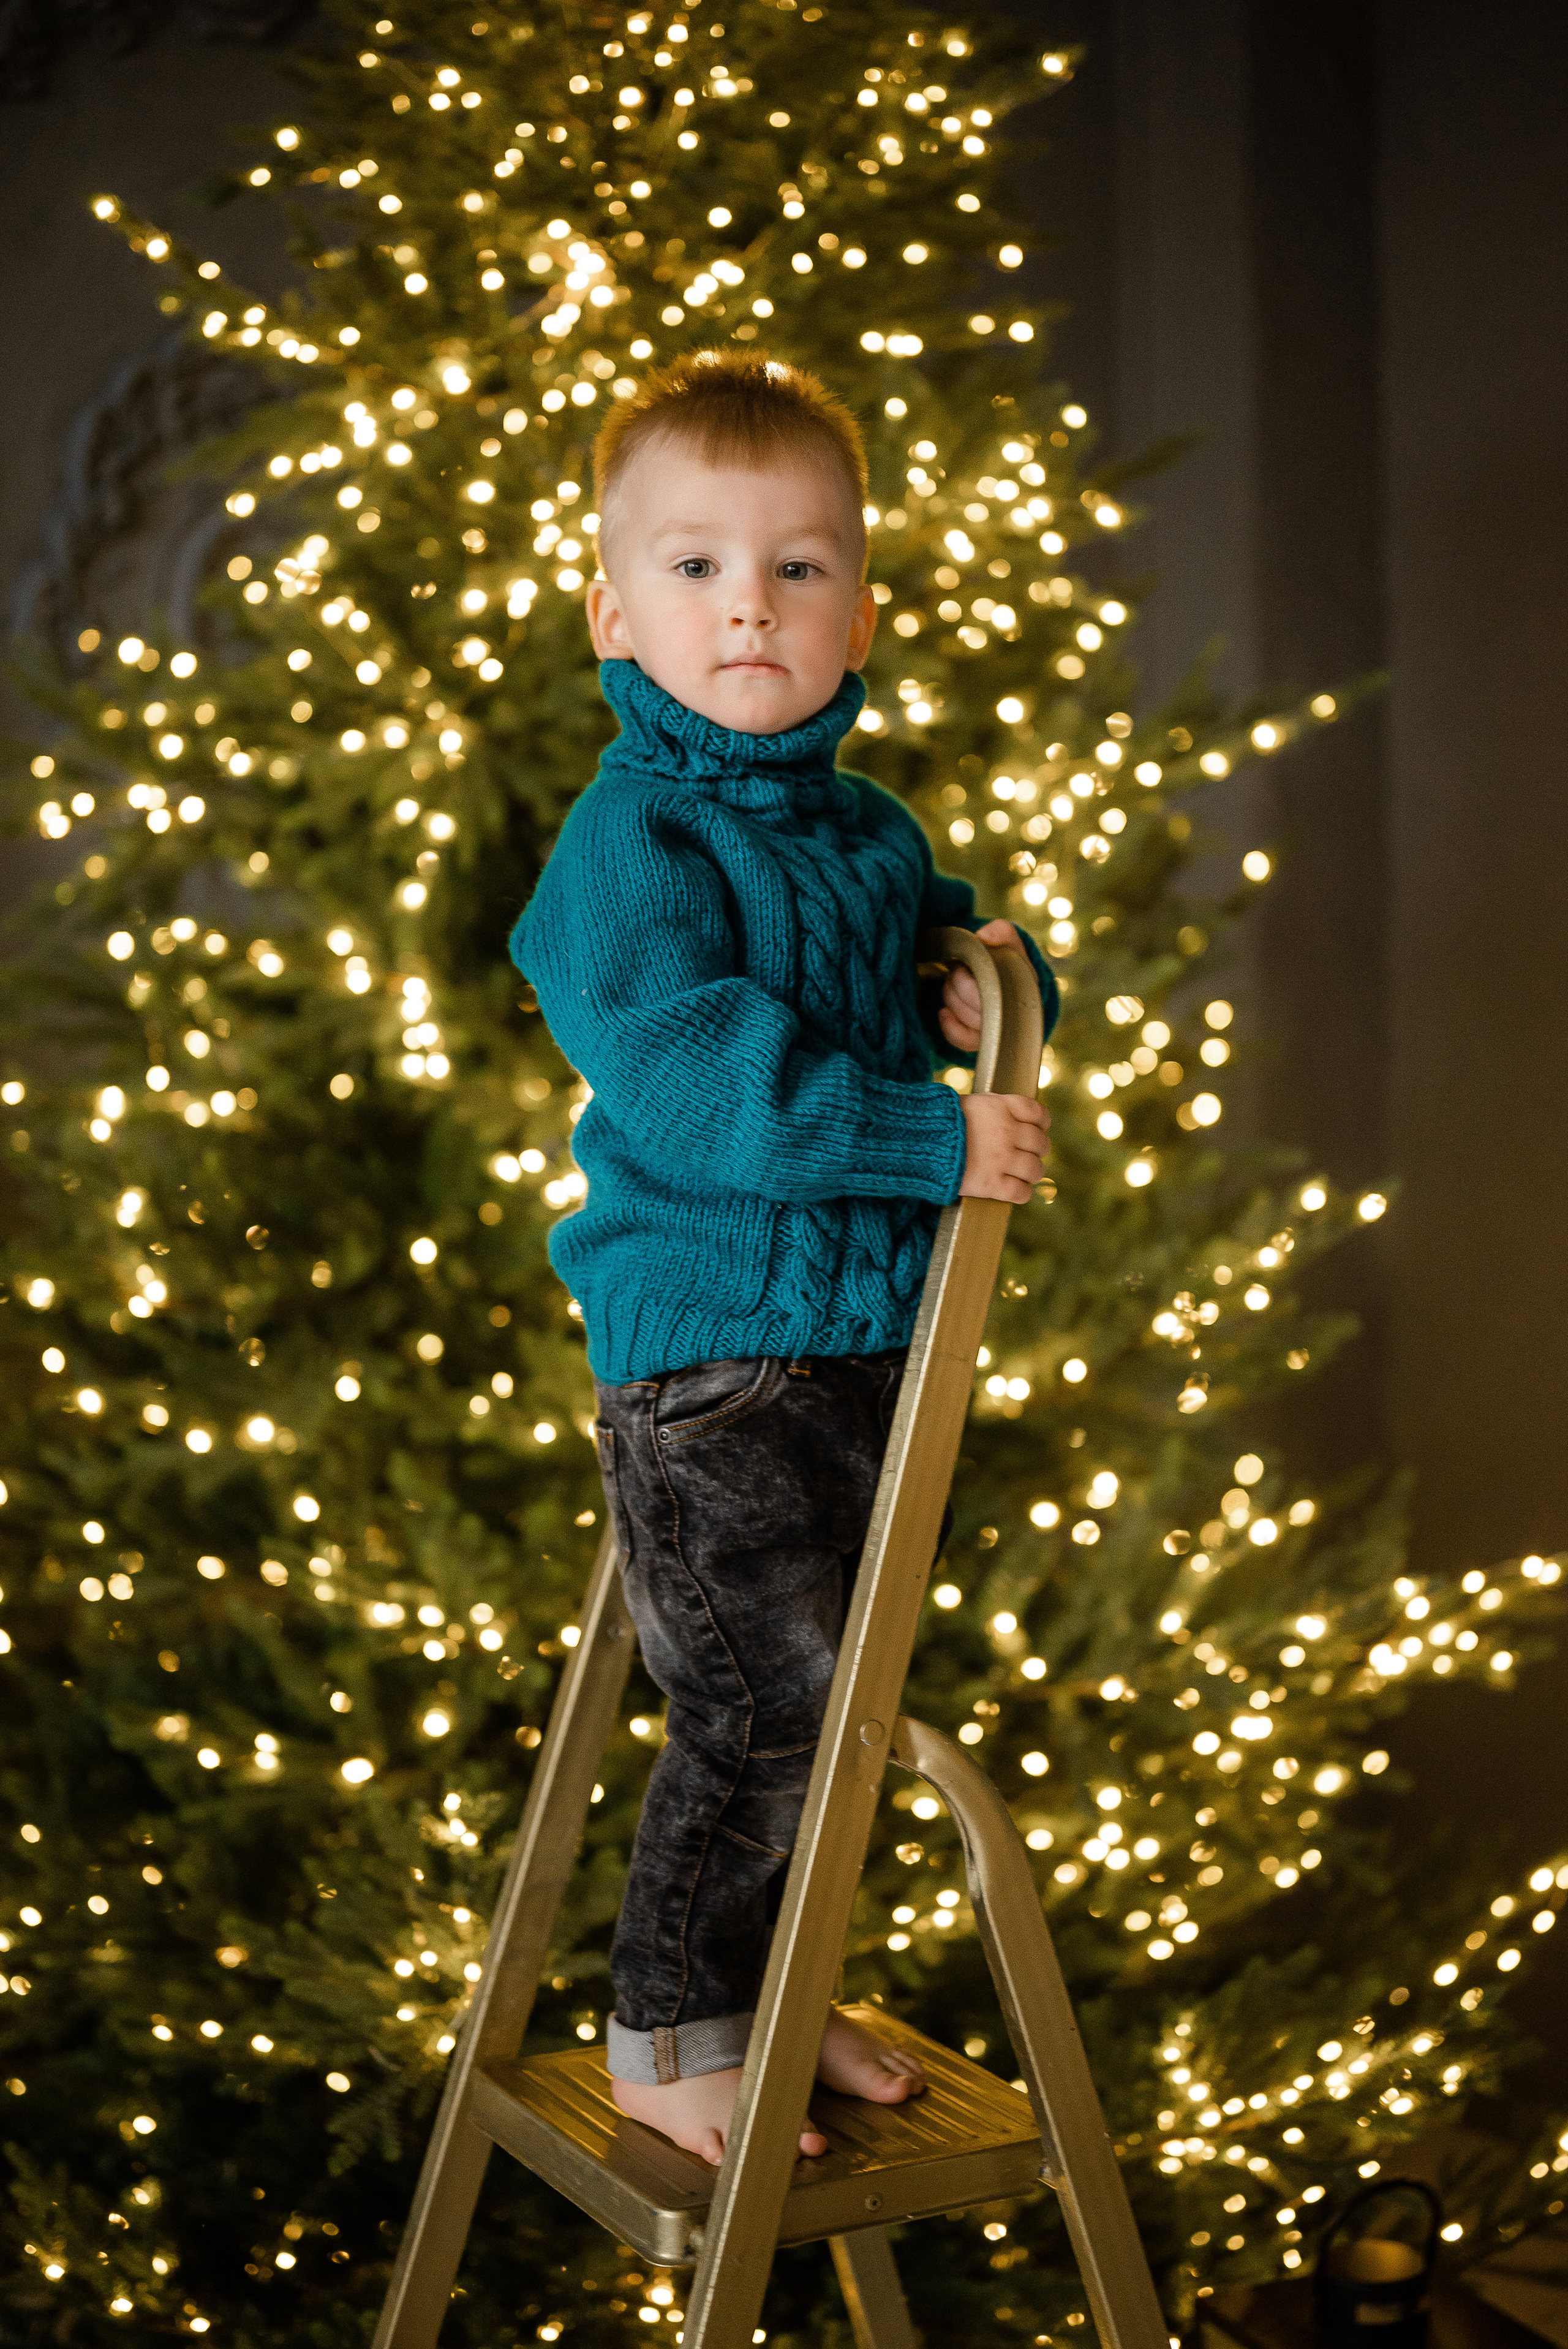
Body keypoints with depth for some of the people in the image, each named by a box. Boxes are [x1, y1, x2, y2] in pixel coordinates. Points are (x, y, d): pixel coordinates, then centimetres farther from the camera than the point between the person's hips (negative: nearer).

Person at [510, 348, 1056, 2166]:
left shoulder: (872, 833, 11)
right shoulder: (631, 837, -14)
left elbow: (946, 956, 28)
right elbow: (691, 1076, -25)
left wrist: (999, 974, 3)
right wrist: (930, 1138, -27)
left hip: (866, 1330, 8)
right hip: (704, 1347, -8)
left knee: (841, 1702, 16)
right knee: (757, 1716, -3)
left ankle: (770, 1994, 35)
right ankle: (665, 2042, 16)